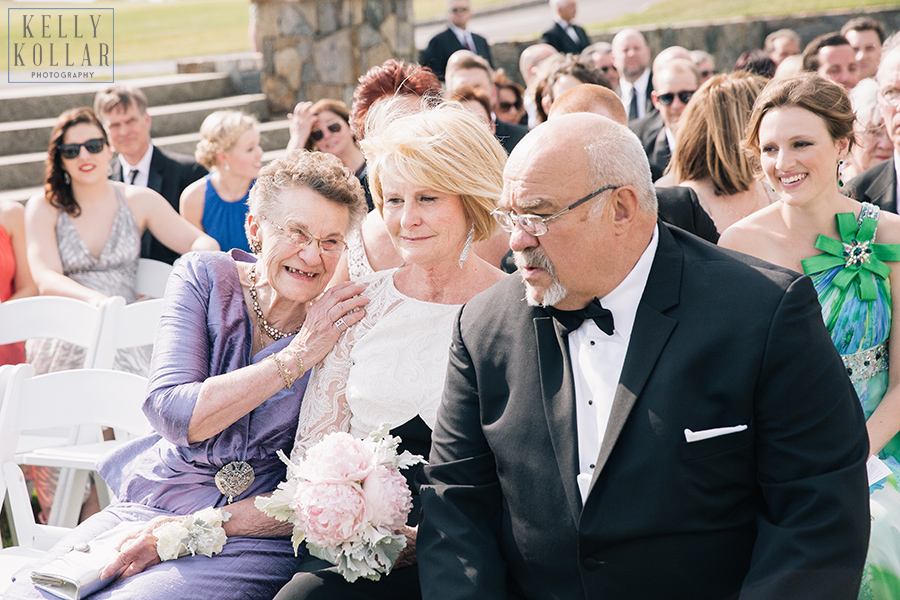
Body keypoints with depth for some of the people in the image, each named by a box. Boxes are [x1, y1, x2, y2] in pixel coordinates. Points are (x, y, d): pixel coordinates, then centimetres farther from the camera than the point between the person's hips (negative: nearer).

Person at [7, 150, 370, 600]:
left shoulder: (347, 331, -7)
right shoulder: (203, 277, -1)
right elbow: (172, 415, -14)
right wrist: (299, 355, -19)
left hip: (251, 537, -3)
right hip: (148, 504, 3)